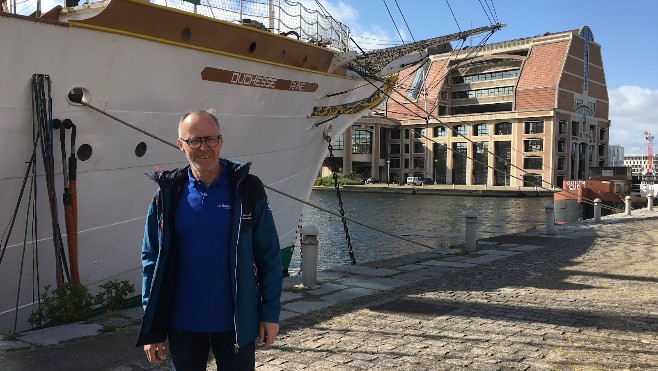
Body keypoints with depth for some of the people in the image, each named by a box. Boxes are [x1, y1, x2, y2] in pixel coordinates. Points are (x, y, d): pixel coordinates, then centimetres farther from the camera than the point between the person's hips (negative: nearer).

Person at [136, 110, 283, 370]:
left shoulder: (246, 189, -5)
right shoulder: (168, 195, -2)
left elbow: (268, 256, -3)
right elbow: (152, 261, 1)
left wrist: (270, 311, -5)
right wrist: (152, 329, -1)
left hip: (237, 322, -1)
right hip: (183, 324, 2)